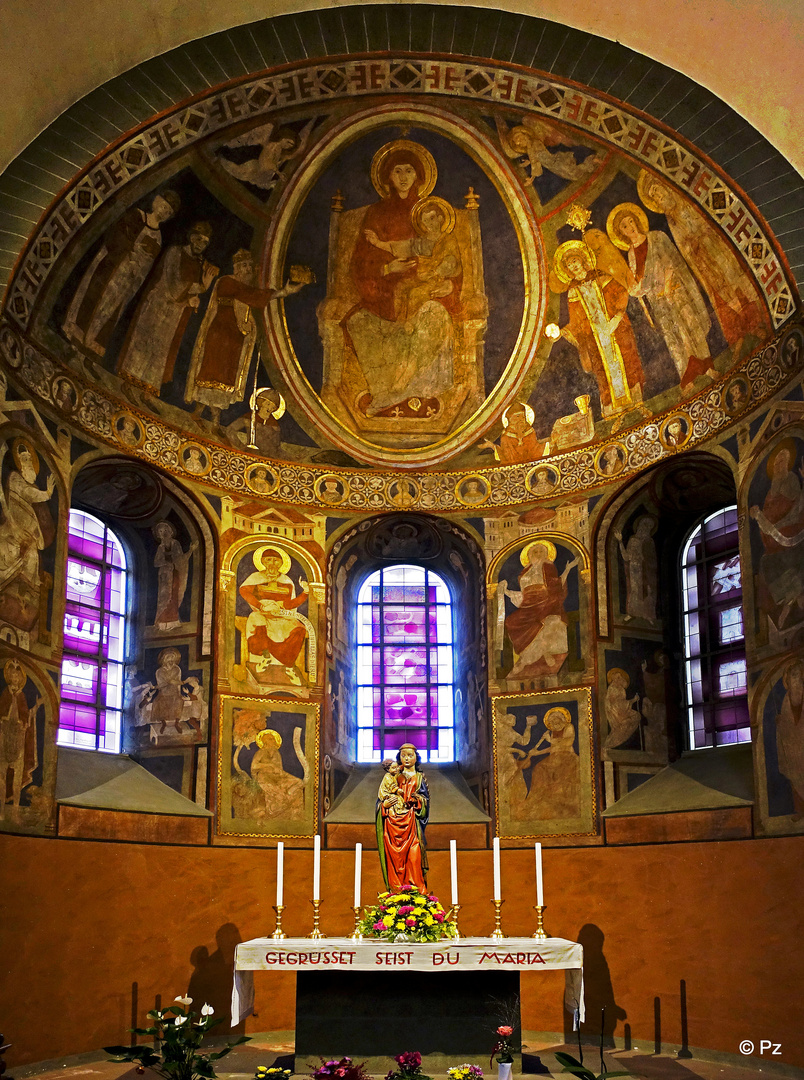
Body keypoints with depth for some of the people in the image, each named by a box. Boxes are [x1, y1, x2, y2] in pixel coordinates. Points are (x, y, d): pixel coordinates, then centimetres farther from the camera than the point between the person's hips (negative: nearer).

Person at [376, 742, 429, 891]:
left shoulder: (419, 778, 16)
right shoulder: (394, 776, 17)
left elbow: (425, 800, 9)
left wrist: (417, 800, -11)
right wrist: (387, 803, -8)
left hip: (411, 822, -1)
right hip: (392, 820, 1)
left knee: (413, 856, -13)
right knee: (395, 856, -7)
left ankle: (416, 890, -12)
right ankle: (396, 890, -4)